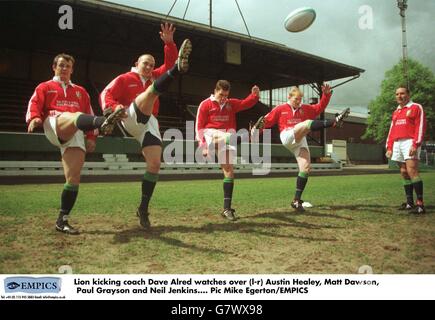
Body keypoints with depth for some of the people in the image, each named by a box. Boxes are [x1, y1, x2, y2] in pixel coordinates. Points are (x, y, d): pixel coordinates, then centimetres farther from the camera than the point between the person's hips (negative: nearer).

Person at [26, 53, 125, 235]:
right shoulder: (45, 87, 24)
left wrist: (91, 137, 8)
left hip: (76, 134, 3)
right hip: (53, 125, -3)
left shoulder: (80, 91, 31)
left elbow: (89, 114, 23)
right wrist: (34, 118, -17)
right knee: (77, 116, -37)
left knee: (73, 178, -9)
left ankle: (62, 221, -1)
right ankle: (103, 123, -74)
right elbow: (34, 105, 6)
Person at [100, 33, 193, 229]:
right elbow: (105, 95, 4)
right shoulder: (124, 79, 15)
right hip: (131, 119, -5)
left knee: (155, 164, -6)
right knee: (153, 90, -27)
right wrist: (115, 107, -17)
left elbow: (169, 65, 14)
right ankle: (179, 69, -59)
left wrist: (169, 43, 0)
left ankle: (143, 209, 3)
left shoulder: (154, 77, 27)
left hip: (150, 123, 5)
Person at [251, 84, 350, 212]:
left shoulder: (305, 109, 22)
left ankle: (296, 200, -3)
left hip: (300, 141, 5)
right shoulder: (280, 109, 10)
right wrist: (257, 129, -8)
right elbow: (267, 121, 6)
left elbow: (320, 107, 18)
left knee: (306, 168, -8)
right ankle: (334, 121, -50)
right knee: (308, 123, -27)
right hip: (287, 137, -5)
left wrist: (326, 94, 5)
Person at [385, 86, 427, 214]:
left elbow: (420, 127, -7)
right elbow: (391, 131, 21)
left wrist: (415, 145, -17)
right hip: (397, 144, 7)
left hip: (410, 142, -7)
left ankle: (420, 204, -17)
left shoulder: (416, 107, 2)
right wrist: (389, 147, 13)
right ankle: (410, 203, 10)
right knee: (404, 173, 6)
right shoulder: (395, 112, 23)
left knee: (411, 171, -17)